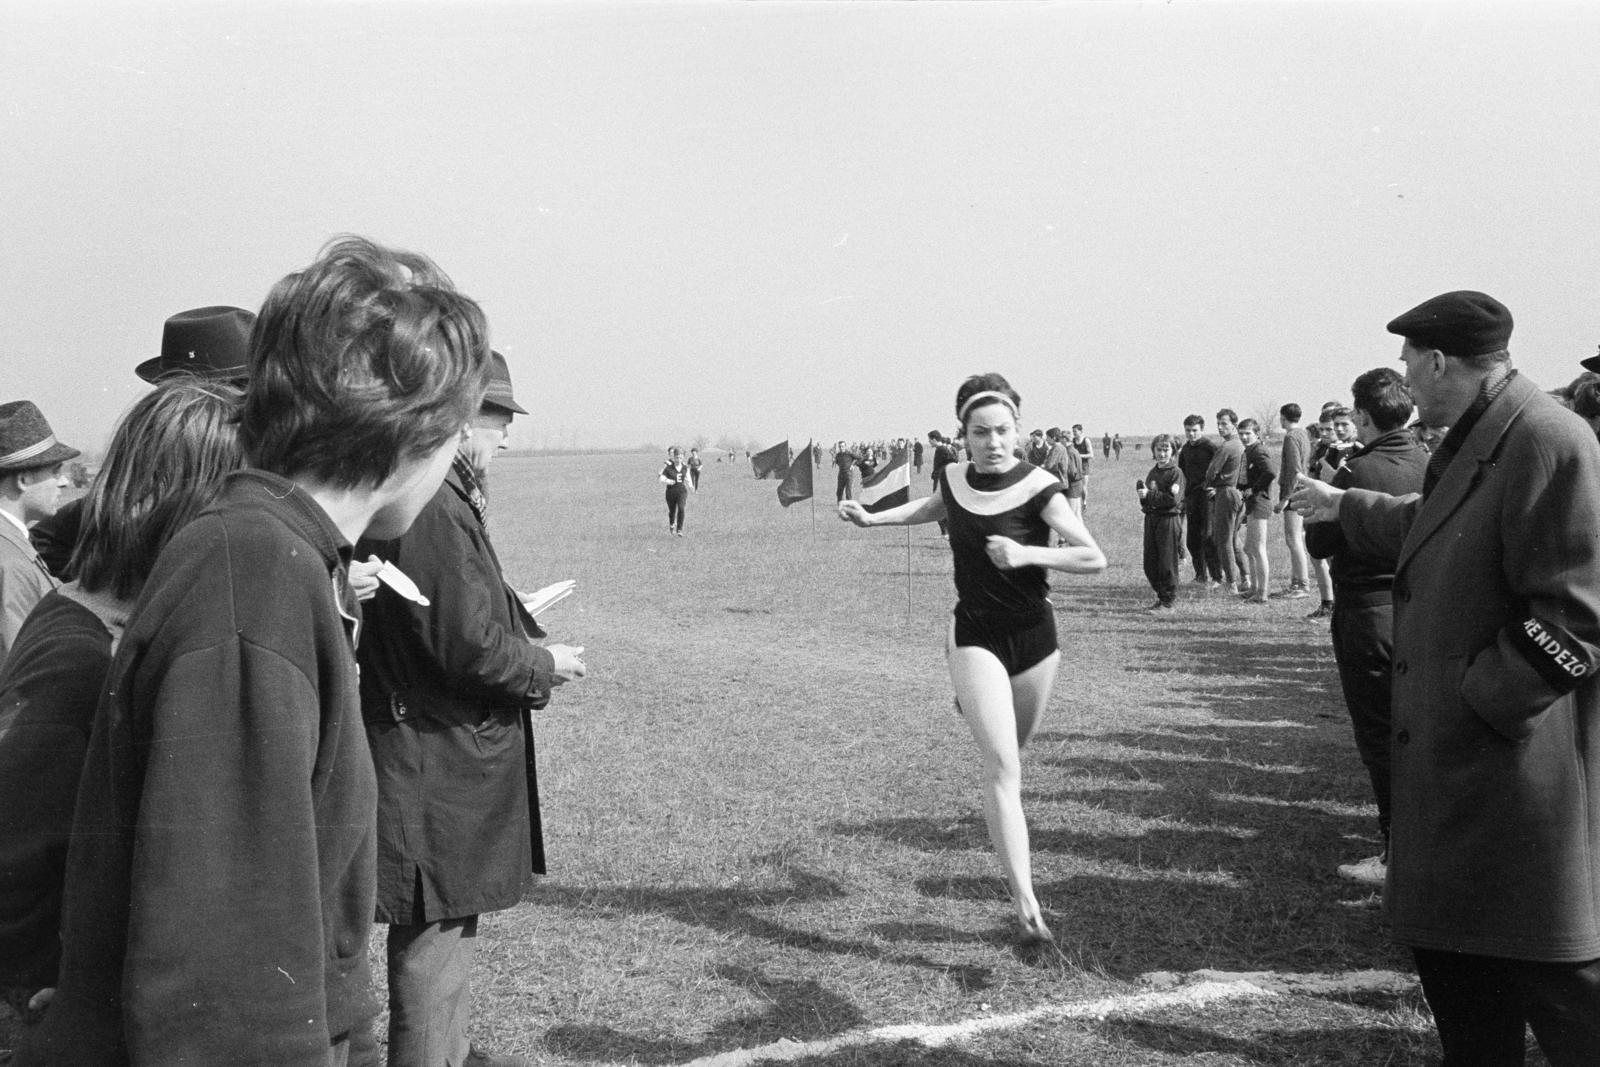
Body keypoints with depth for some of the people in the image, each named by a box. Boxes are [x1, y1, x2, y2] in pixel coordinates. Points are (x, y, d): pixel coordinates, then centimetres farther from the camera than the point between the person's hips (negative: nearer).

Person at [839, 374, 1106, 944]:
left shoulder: (1037, 487, -12)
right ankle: (1026, 904, -20)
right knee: (1000, 763, -14)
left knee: (1011, 756, 16)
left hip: (1033, 637, 0)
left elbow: (1094, 558, -17)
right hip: (975, 636, 1)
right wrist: (872, 517, 19)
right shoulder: (954, 478, 0)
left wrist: (1027, 554, -26)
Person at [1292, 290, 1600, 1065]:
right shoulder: (1470, 444, 8)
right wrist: (1343, 505, 39)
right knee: (1444, 939, 20)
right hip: (1448, 758, 10)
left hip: (1514, 761, -10)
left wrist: (1477, 701, -20)